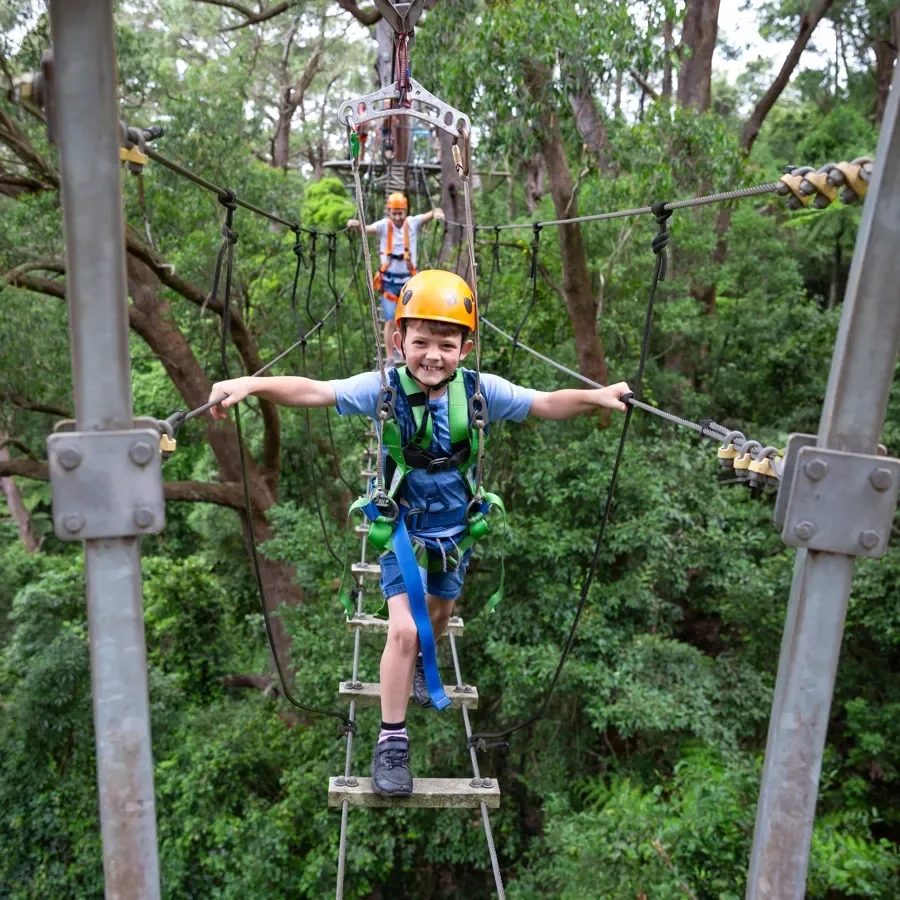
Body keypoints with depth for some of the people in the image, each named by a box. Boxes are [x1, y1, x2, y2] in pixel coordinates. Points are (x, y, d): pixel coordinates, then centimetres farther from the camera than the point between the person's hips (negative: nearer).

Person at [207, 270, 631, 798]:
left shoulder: (479, 390, -16)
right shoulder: (383, 388, -21)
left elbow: (546, 404, -16)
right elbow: (314, 392, -32)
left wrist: (595, 396, -32)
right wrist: (252, 385, -46)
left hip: (455, 529, 4)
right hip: (402, 528, -3)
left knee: (440, 614, 24)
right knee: (404, 629, -15)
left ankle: (421, 663, 59)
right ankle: (393, 741, 4)